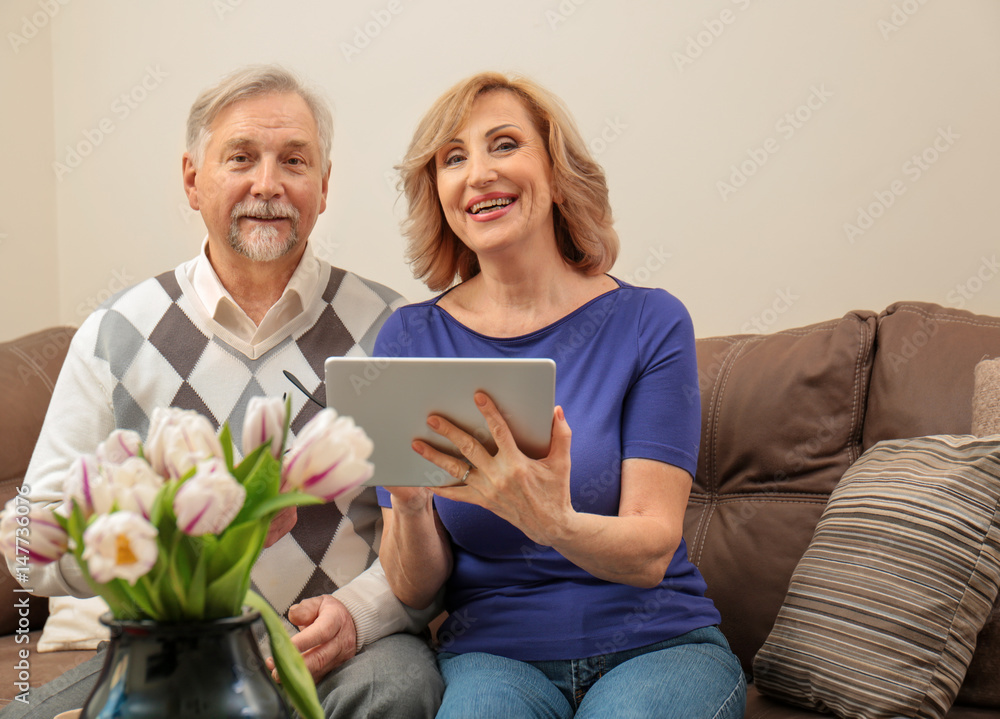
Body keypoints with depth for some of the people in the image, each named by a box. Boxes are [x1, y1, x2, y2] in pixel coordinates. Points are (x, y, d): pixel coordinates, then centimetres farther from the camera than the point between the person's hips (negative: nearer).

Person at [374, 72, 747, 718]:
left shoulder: (650, 323, -3)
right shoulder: (409, 340, 1)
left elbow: (651, 551, -10)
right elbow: (416, 589, 0)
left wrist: (552, 522, -32)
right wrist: (409, 504, -23)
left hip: (655, 643, 0)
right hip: (493, 652, 0)